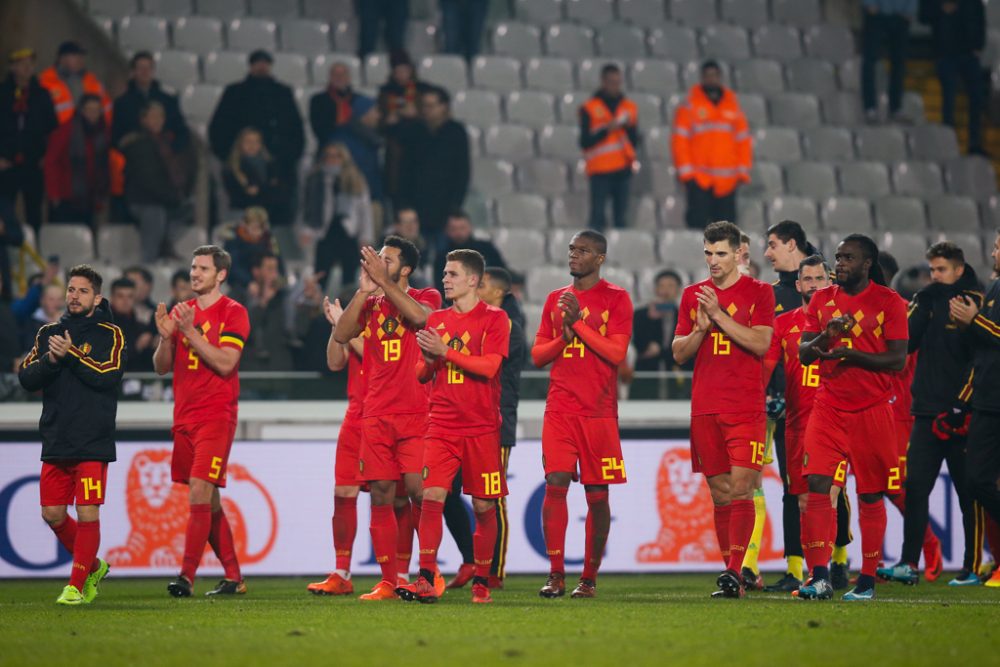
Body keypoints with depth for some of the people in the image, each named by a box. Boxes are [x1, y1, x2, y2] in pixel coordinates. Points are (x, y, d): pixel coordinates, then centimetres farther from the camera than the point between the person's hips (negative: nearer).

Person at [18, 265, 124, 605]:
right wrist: (50, 359, -12)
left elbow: (109, 374, -14)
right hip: (55, 442, 5)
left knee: (87, 514, -8)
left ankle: (77, 585, 0)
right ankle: (92, 566, 26)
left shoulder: (109, 334, 1)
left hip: (92, 443, -5)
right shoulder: (48, 333, 13)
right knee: (52, 514, 6)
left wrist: (71, 354, -15)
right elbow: (26, 378, 5)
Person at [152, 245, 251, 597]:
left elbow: (225, 363, -16)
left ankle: (187, 577, -22)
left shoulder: (233, 312, -5)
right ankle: (233, 577, 18)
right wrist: (165, 336, -7)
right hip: (184, 417, 7)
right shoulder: (181, 312, 13)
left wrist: (190, 331, -19)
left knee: (200, 492, -17)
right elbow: (161, 367, 12)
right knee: (208, 501, 10)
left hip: (216, 416, -7)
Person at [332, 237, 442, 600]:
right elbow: (341, 335, -1)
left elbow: (419, 316, -21)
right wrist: (364, 290, -7)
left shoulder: (426, 298, 3)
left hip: (416, 413, -4)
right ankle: (387, 582, 4)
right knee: (381, 496, 1)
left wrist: (383, 282, -16)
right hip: (376, 414, 4)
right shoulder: (370, 303, 15)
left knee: (417, 489, -11)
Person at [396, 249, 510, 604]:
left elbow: (489, 366, -13)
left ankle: (482, 581, 14)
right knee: (432, 497, -12)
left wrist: (445, 351, -15)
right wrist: (428, 359, -6)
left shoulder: (494, 318, 0)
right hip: (441, 425, 3)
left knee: (483, 506, 2)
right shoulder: (436, 320, 14)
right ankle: (426, 580, -16)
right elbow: (422, 374, 17)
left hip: (481, 428, -3)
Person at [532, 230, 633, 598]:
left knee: (597, 494, 0)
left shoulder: (616, 299, 2)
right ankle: (556, 575, -9)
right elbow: (537, 355, 15)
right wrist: (563, 337, -4)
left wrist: (578, 322, -11)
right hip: (560, 410, 3)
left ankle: (589, 578, 7)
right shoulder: (556, 299, 15)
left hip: (599, 412, -3)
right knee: (555, 484, -10)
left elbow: (616, 352, -8)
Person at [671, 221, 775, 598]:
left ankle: (734, 573, -17)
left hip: (745, 408, -4)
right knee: (720, 493, 5)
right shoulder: (693, 295, 14)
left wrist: (719, 315, -13)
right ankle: (731, 572, 9)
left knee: (740, 487, -13)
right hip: (705, 408, 4)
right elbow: (679, 353, 13)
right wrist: (700, 328, -6)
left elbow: (761, 343, -10)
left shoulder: (758, 293, 2)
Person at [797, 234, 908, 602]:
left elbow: (897, 360, -8)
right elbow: (804, 354, 8)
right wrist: (827, 336, -13)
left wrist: (849, 354, -19)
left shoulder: (888, 302, -2)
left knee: (870, 495, 3)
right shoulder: (822, 299, 10)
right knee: (817, 485, -12)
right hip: (829, 407, 3)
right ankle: (819, 577, -14)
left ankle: (867, 580, 11)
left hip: (872, 409, -3)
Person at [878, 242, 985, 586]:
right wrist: (918, 307, -4)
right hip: (927, 412, 5)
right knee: (915, 487, -2)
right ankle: (909, 564, -3)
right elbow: (904, 344, 6)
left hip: (960, 415, -5)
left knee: (969, 492, 1)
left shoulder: (974, 302, -4)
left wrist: (962, 408, -14)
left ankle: (973, 567, 7)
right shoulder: (929, 302, 13)